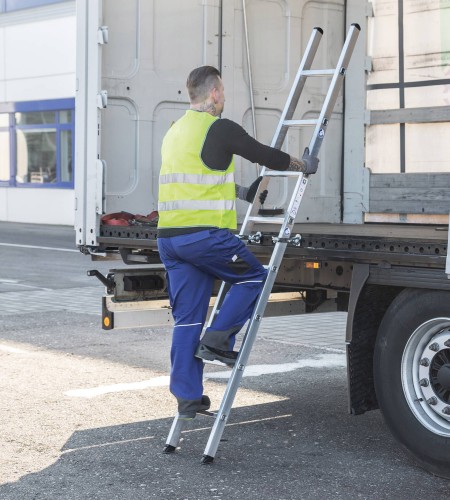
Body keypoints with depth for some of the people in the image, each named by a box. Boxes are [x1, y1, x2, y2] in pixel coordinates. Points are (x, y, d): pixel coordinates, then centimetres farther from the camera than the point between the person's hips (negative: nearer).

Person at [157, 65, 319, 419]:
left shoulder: (175, 132, 19)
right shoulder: (219, 129, -7)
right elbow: (264, 155, 1)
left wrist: (243, 193, 37)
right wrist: (304, 164, 18)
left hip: (169, 236, 8)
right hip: (204, 234, -8)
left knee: (186, 318, 10)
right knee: (253, 277, 14)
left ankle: (187, 397, 10)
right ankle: (218, 339, 2)